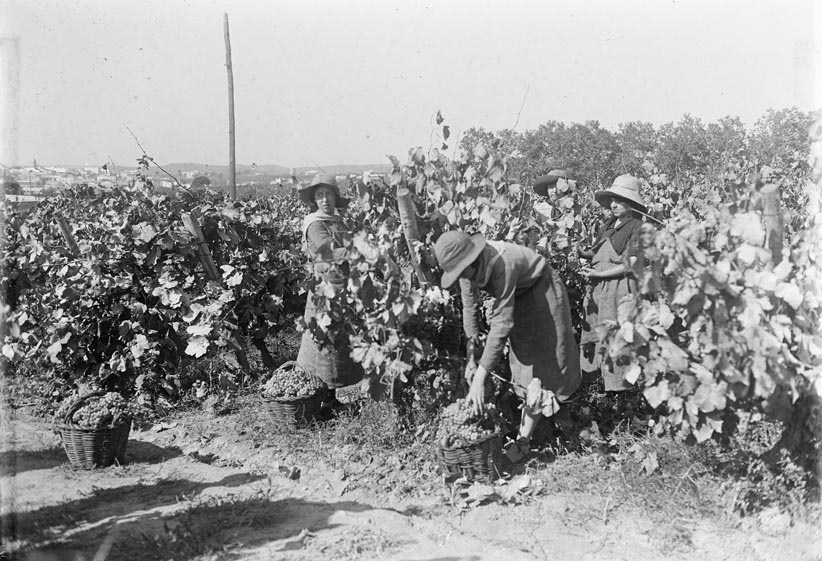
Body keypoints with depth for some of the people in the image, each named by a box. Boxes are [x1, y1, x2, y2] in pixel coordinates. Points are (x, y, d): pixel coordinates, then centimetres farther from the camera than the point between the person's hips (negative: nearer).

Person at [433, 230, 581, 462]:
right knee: (523, 358, 16)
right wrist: (471, 358, -12)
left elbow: (501, 325, -42)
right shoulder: (467, 265, -20)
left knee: (542, 362, -5)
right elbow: (469, 307, -9)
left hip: (540, 292, -8)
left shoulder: (502, 265, -41)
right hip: (517, 297, 8)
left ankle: (523, 439, -3)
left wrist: (480, 379, -42)